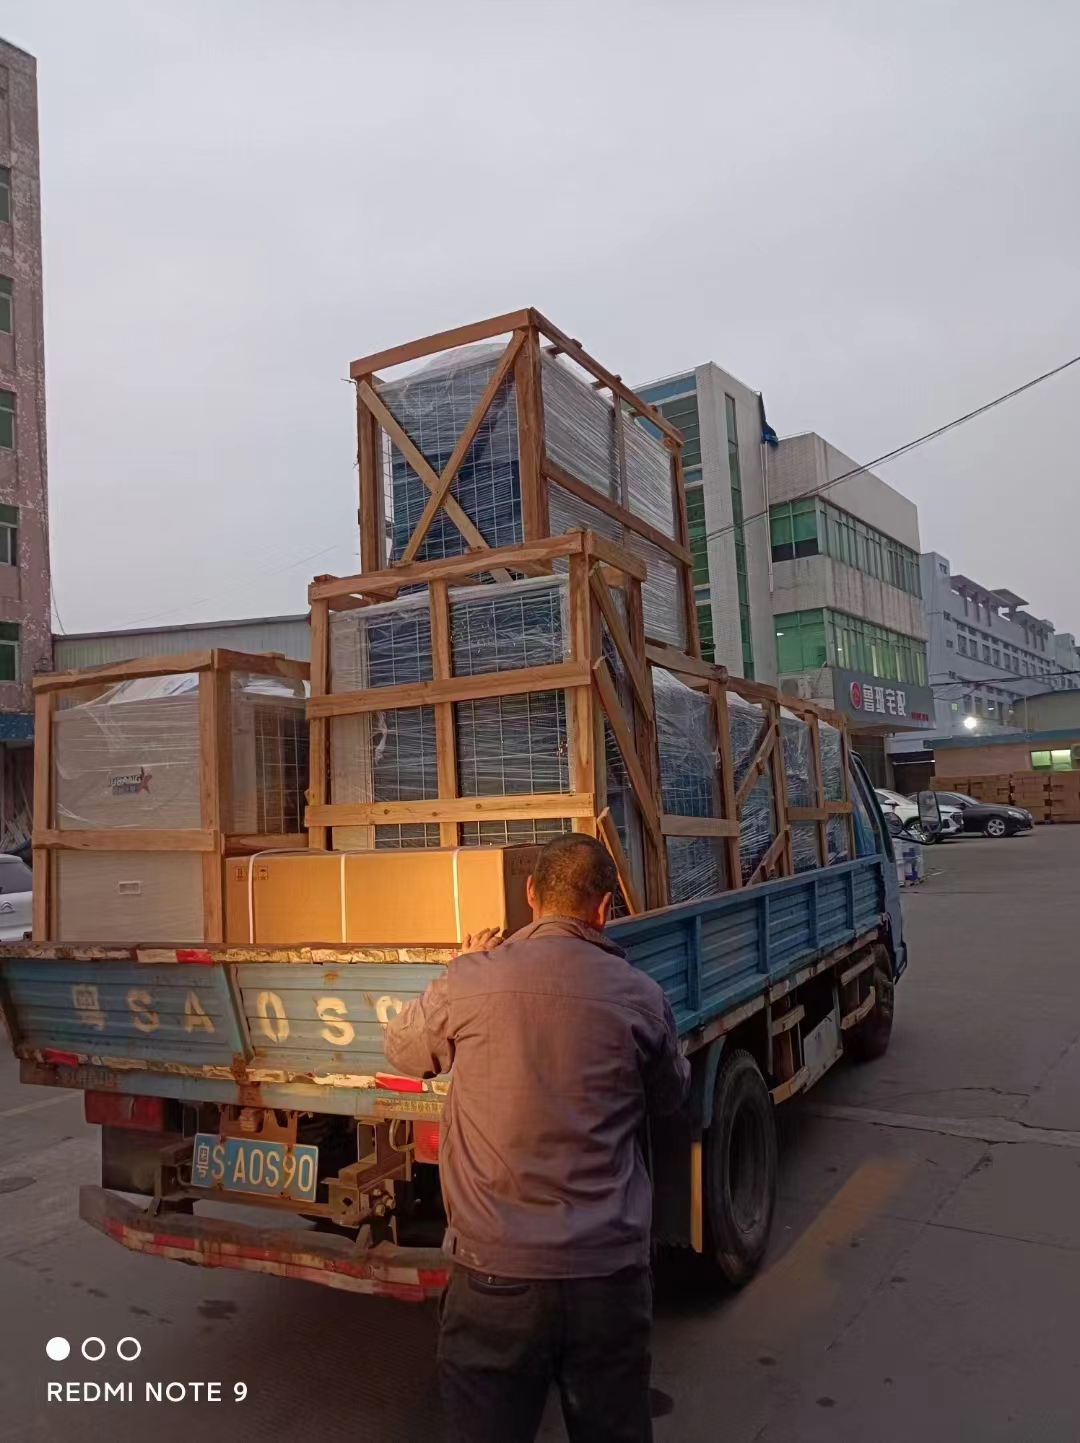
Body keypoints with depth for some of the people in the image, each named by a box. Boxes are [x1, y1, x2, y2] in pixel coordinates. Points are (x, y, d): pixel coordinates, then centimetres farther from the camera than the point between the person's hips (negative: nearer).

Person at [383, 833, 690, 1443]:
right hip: (610, 1272, 2)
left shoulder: (470, 980, -9)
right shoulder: (639, 994, -6)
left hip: (496, 1271, -1)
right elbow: (671, 1094, 13)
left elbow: (402, 1048, 10)